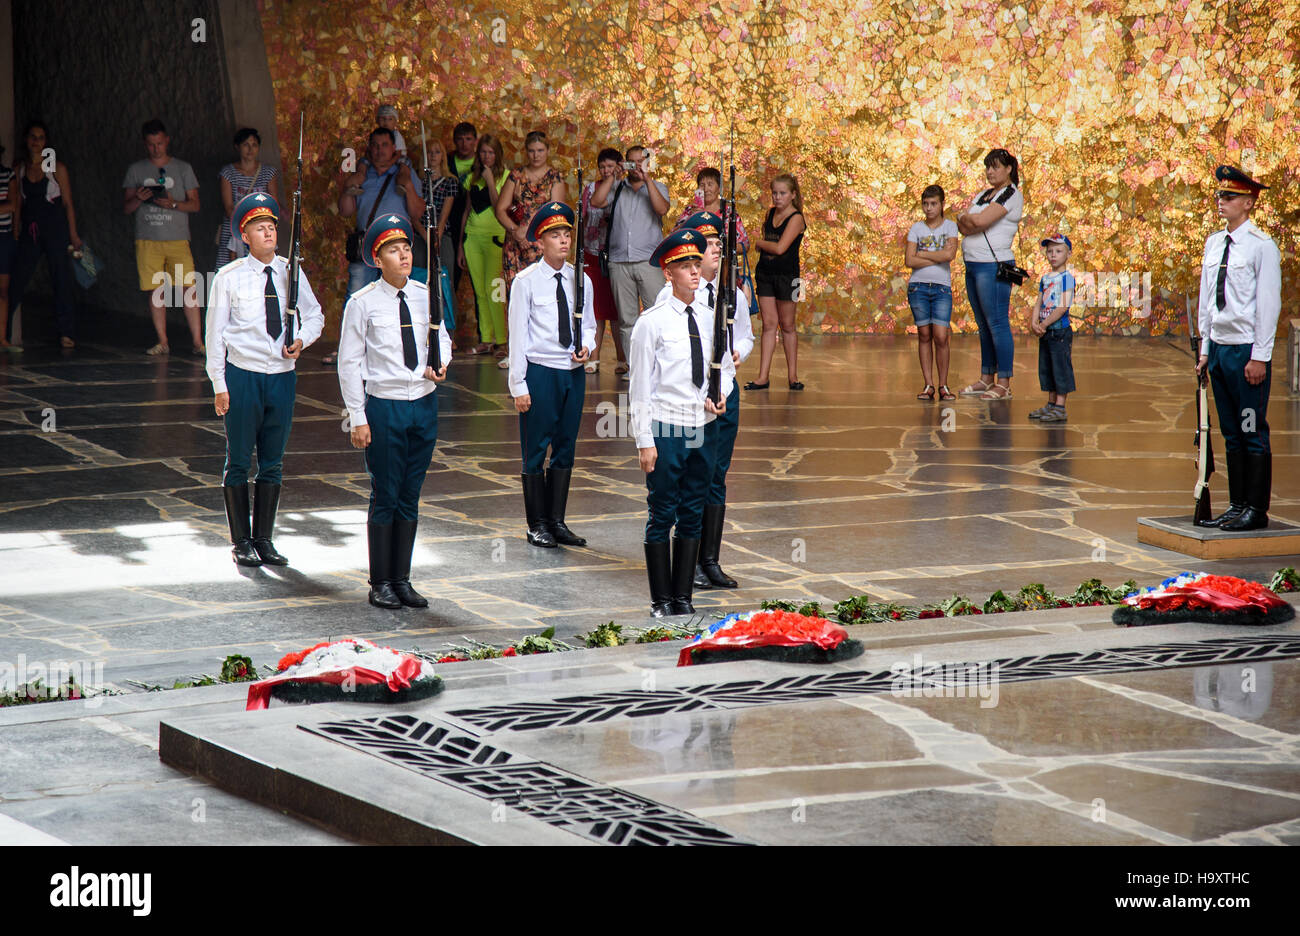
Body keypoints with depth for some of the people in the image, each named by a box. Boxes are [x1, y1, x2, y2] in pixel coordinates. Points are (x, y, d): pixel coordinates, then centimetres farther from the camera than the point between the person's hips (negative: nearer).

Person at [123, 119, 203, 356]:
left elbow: (195, 204, 7)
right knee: (156, 291, 1)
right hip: (147, 240, 1)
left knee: (189, 287, -10)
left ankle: (197, 341, -8)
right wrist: (138, 198, -11)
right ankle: (162, 342, 7)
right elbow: (126, 208, 10)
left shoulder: (183, 168, 9)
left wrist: (174, 204, -13)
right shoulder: (136, 170, 11)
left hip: (178, 239, -1)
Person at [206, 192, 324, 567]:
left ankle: (264, 539, 19)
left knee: (272, 462, 10)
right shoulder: (229, 277, -5)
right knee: (238, 461, 4)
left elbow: (314, 315, 15)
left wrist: (302, 339, -7)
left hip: (282, 374, 3)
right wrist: (219, 385, -5)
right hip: (243, 376, -3)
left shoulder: (291, 273, 4)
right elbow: (215, 333, -2)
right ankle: (241, 543, 14)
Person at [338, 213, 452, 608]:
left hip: (424, 404, 4)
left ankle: (402, 580, 19)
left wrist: (439, 364, -3)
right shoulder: (363, 303, -8)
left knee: (410, 497, 10)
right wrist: (358, 419, -8)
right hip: (384, 406, -4)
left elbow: (441, 338, 20)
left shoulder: (426, 295, 4)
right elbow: (349, 363, -6)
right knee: (385, 498, 1)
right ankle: (381, 584, 11)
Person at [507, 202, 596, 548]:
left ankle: (557, 521, 19)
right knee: (536, 450, 1)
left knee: (565, 447, 10)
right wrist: (519, 385, -8)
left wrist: (586, 346, -5)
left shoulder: (580, 280, 7)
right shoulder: (526, 281, -6)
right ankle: (537, 525, 10)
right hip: (540, 372, -4)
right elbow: (518, 334, -6)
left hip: (573, 372, 5)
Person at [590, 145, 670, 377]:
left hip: (649, 260, -2)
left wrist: (647, 180, -11)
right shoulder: (616, 188, 15)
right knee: (626, 317, 4)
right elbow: (596, 202, -2)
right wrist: (614, 176, -3)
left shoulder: (657, 188, 11)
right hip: (619, 261, 2)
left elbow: (662, 209, -9)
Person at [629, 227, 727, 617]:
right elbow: (639, 386, -7)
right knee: (662, 516, 1)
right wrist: (644, 440, -11)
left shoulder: (711, 318, 7)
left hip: (704, 428, 5)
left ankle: (683, 597, 18)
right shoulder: (651, 322, -8)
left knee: (692, 516, 10)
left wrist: (719, 393, -1)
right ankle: (661, 600, 9)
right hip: (667, 430, -5)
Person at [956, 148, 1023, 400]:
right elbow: (963, 227, 8)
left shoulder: (1012, 195, -7)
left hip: (994, 266, -9)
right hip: (973, 266, 9)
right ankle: (986, 378, 18)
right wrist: (970, 221, -12)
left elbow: (980, 220, -18)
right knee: (983, 325, 12)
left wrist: (966, 217, 1)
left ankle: (1004, 384, -8)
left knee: (997, 323, -9)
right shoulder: (982, 196, 19)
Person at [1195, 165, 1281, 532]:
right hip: (1219, 347, 7)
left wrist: (1260, 356, -13)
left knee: (1253, 432, -3)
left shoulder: (1261, 246, -9)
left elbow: (1269, 304, -11)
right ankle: (1237, 505, 17)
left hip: (1247, 350, -7)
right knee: (1231, 433, 11)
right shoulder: (1213, 243, 12)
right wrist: (1205, 348, 14)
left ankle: (1256, 509, 1)